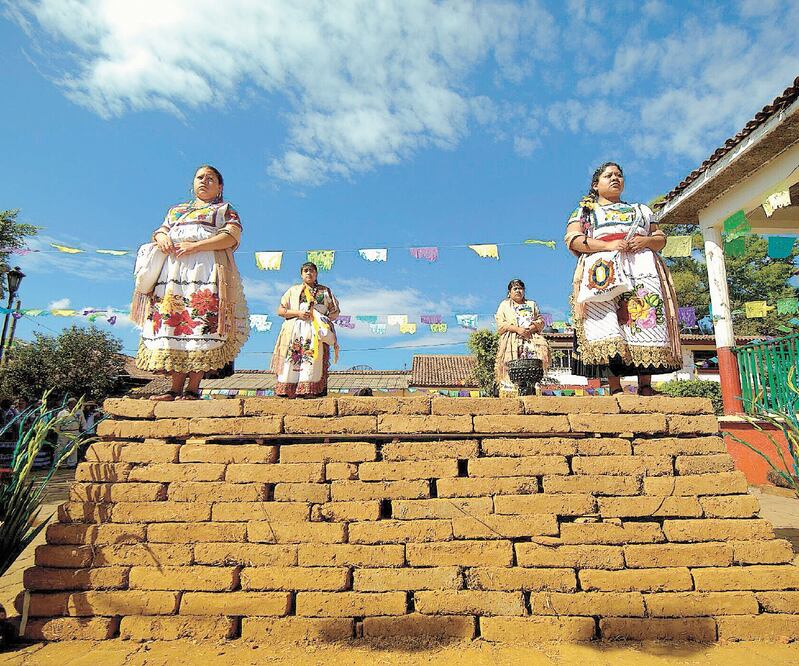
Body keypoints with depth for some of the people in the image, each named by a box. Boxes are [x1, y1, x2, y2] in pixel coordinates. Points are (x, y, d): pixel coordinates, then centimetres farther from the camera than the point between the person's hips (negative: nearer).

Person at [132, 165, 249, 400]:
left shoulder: (225, 209, 15)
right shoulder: (176, 210, 32)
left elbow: (232, 237, -2)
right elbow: (161, 230, 23)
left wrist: (196, 246, -13)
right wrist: (161, 238, -3)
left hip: (206, 270, -5)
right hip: (173, 271, 5)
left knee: (201, 325, -16)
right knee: (171, 324, -7)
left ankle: (193, 388, -17)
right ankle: (176, 387, -8)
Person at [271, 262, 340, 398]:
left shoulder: (325, 291, 19)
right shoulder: (293, 290, 18)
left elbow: (335, 312, 17)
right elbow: (280, 310, 10)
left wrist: (326, 319, -2)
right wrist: (297, 313, -5)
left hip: (316, 332, 0)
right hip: (295, 333, 0)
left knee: (314, 360, -15)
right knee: (293, 360, -11)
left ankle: (309, 390, -17)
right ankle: (288, 389, -11)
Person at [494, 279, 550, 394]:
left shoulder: (531, 304, 27)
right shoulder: (504, 305, 18)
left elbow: (540, 321, 16)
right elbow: (500, 324, 4)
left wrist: (530, 329, -6)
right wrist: (517, 329, -11)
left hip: (532, 339, 2)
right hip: (512, 341, -2)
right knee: (512, 365, -21)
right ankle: (510, 389, -26)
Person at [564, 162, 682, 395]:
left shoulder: (641, 209, 32)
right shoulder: (585, 210, 22)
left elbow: (661, 238, 24)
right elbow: (573, 239, 4)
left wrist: (646, 241, -1)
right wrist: (608, 245, -10)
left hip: (642, 267, 3)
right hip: (604, 268, -3)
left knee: (647, 316, -14)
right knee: (608, 321, -19)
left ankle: (645, 386, -13)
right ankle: (615, 388, -22)